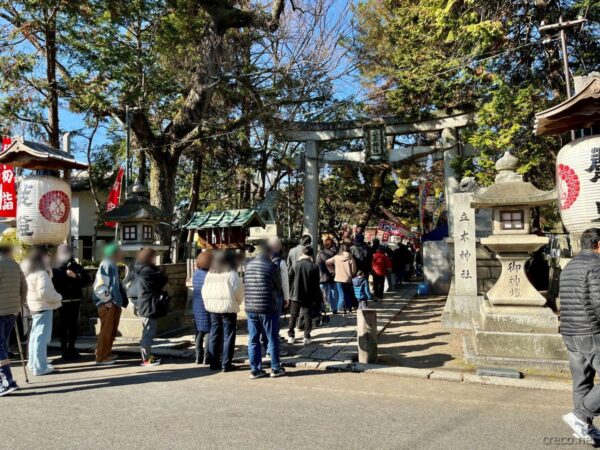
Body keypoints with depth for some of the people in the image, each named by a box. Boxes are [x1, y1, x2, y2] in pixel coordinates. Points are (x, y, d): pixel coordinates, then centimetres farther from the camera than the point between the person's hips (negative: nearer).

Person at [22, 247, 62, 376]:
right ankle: (40, 367, -3)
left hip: (36, 307, 11)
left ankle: (33, 363, 31)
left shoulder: (30, 271, 12)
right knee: (42, 337, -6)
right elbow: (43, 293, -26)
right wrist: (58, 297, -15)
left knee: (35, 335, 19)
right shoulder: (41, 273, -19)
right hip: (43, 308, -11)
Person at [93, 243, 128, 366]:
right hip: (108, 304, -10)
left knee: (112, 331, 15)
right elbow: (99, 285, -21)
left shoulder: (113, 266, 16)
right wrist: (107, 300, -18)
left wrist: (120, 300, 17)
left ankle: (107, 353, 25)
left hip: (114, 303, 10)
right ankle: (101, 357, 3)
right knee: (106, 331, -4)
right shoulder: (106, 265, -14)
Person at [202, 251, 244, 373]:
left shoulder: (209, 274, 7)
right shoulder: (231, 274, -10)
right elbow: (239, 290, -10)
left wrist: (208, 304, 17)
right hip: (228, 308, -5)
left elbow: (204, 291, 11)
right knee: (228, 336, 1)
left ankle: (214, 362, 17)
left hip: (213, 308, 6)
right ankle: (226, 364, 3)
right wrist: (237, 303, 6)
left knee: (214, 336, 13)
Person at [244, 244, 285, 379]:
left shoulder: (249, 265, 6)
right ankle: (275, 368, 15)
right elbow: (278, 285, 1)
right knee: (272, 339, 7)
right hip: (266, 307, -5)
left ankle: (255, 370, 14)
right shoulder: (270, 266, -9)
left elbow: (245, 284, 13)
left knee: (253, 340, 9)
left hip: (250, 308, 5)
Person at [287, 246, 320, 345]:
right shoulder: (314, 267, -9)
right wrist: (317, 299, 1)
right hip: (309, 296, -1)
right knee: (308, 316, 8)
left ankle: (291, 336, 12)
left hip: (296, 295, 1)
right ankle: (307, 337, 6)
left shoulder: (296, 265, -7)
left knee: (293, 315, 12)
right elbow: (316, 285, -5)